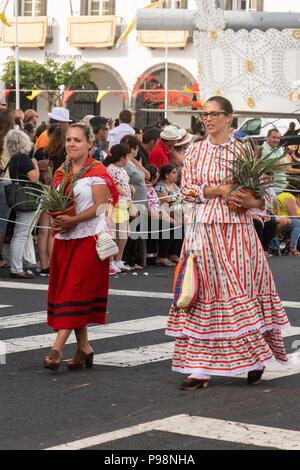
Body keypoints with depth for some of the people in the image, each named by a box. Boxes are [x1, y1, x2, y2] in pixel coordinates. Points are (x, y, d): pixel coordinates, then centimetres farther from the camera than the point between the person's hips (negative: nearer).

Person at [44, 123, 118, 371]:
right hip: (65, 238, 7)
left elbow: (100, 206, -12)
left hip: (89, 237, -7)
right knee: (65, 290, 6)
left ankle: (58, 348, -17)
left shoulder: (97, 171, -5)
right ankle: (84, 347, 14)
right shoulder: (61, 171, 14)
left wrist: (73, 220, -21)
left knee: (75, 290, -11)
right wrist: (56, 220, -5)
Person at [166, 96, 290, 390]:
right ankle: (201, 370, 1)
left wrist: (249, 201, -15)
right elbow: (186, 190, 2)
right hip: (203, 229, 1)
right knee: (204, 293, -1)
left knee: (243, 291, -4)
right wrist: (220, 190, -12)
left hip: (237, 228, -1)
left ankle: (256, 358, 14)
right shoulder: (195, 151, 10)